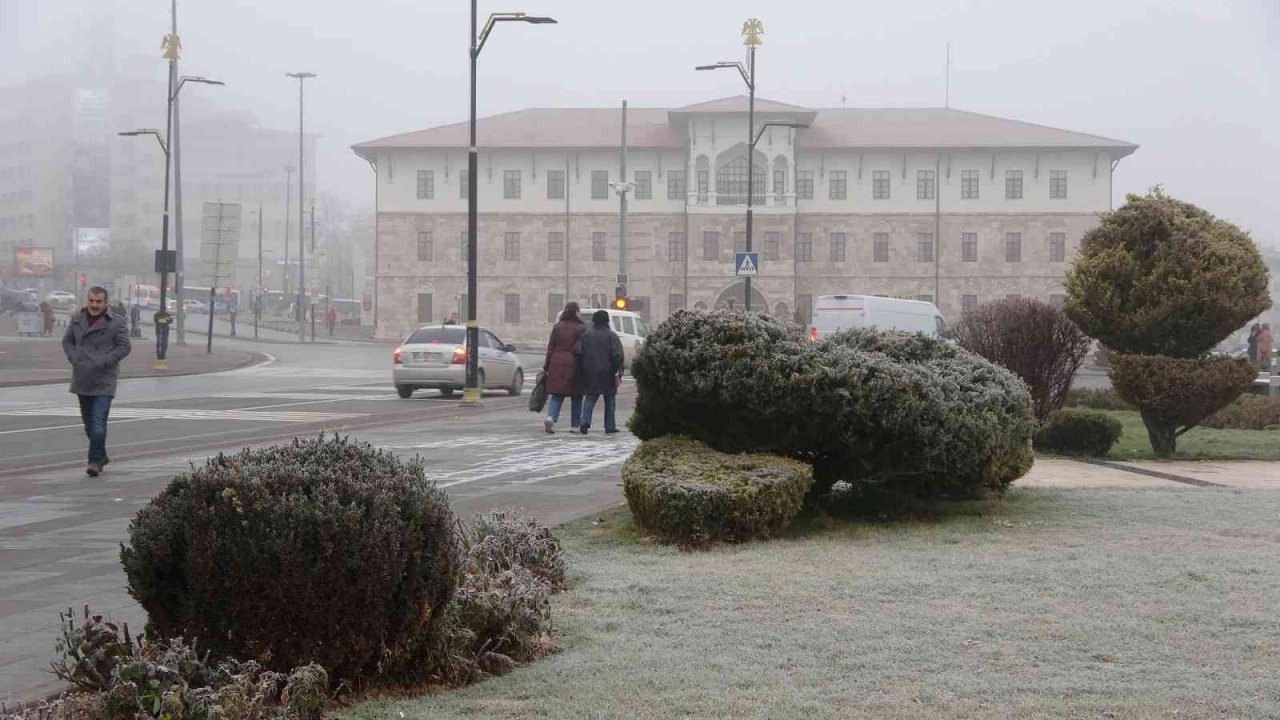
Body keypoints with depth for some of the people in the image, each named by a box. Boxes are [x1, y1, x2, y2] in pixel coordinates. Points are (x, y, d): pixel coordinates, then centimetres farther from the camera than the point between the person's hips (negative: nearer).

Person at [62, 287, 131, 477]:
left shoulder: (116, 322, -7)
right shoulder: (77, 318, 7)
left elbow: (124, 347, -8)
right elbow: (67, 340, 15)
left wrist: (102, 363, -14)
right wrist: (74, 359, -1)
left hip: (103, 380, -5)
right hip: (82, 380, 6)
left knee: (98, 422, -14)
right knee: (88, 422, 15)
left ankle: (95, 461, -10)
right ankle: (101, 456, 30)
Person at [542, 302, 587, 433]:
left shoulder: (557, 327, 5)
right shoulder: (581, 329, -4)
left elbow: (550, 348, 7)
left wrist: (546, 366, 11)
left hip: (557, 363, 3)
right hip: (574, 364, -3)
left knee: (557, 394, 5)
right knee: (576, 396, 9)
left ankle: (551, 417, -19)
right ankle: (575, 424, 12)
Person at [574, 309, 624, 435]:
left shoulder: (586, 335, 4)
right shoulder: (611, 336, -5)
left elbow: (577, 352, 1)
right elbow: (617, 355, -13)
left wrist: (580, 371, 7)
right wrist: (619, 370, -7)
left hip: (590, 373, 2)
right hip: (607, 372, -2)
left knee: (589, 398, 8)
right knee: (610, 399, 8)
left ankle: (585, 421, -11)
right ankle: (610, 426, 8)